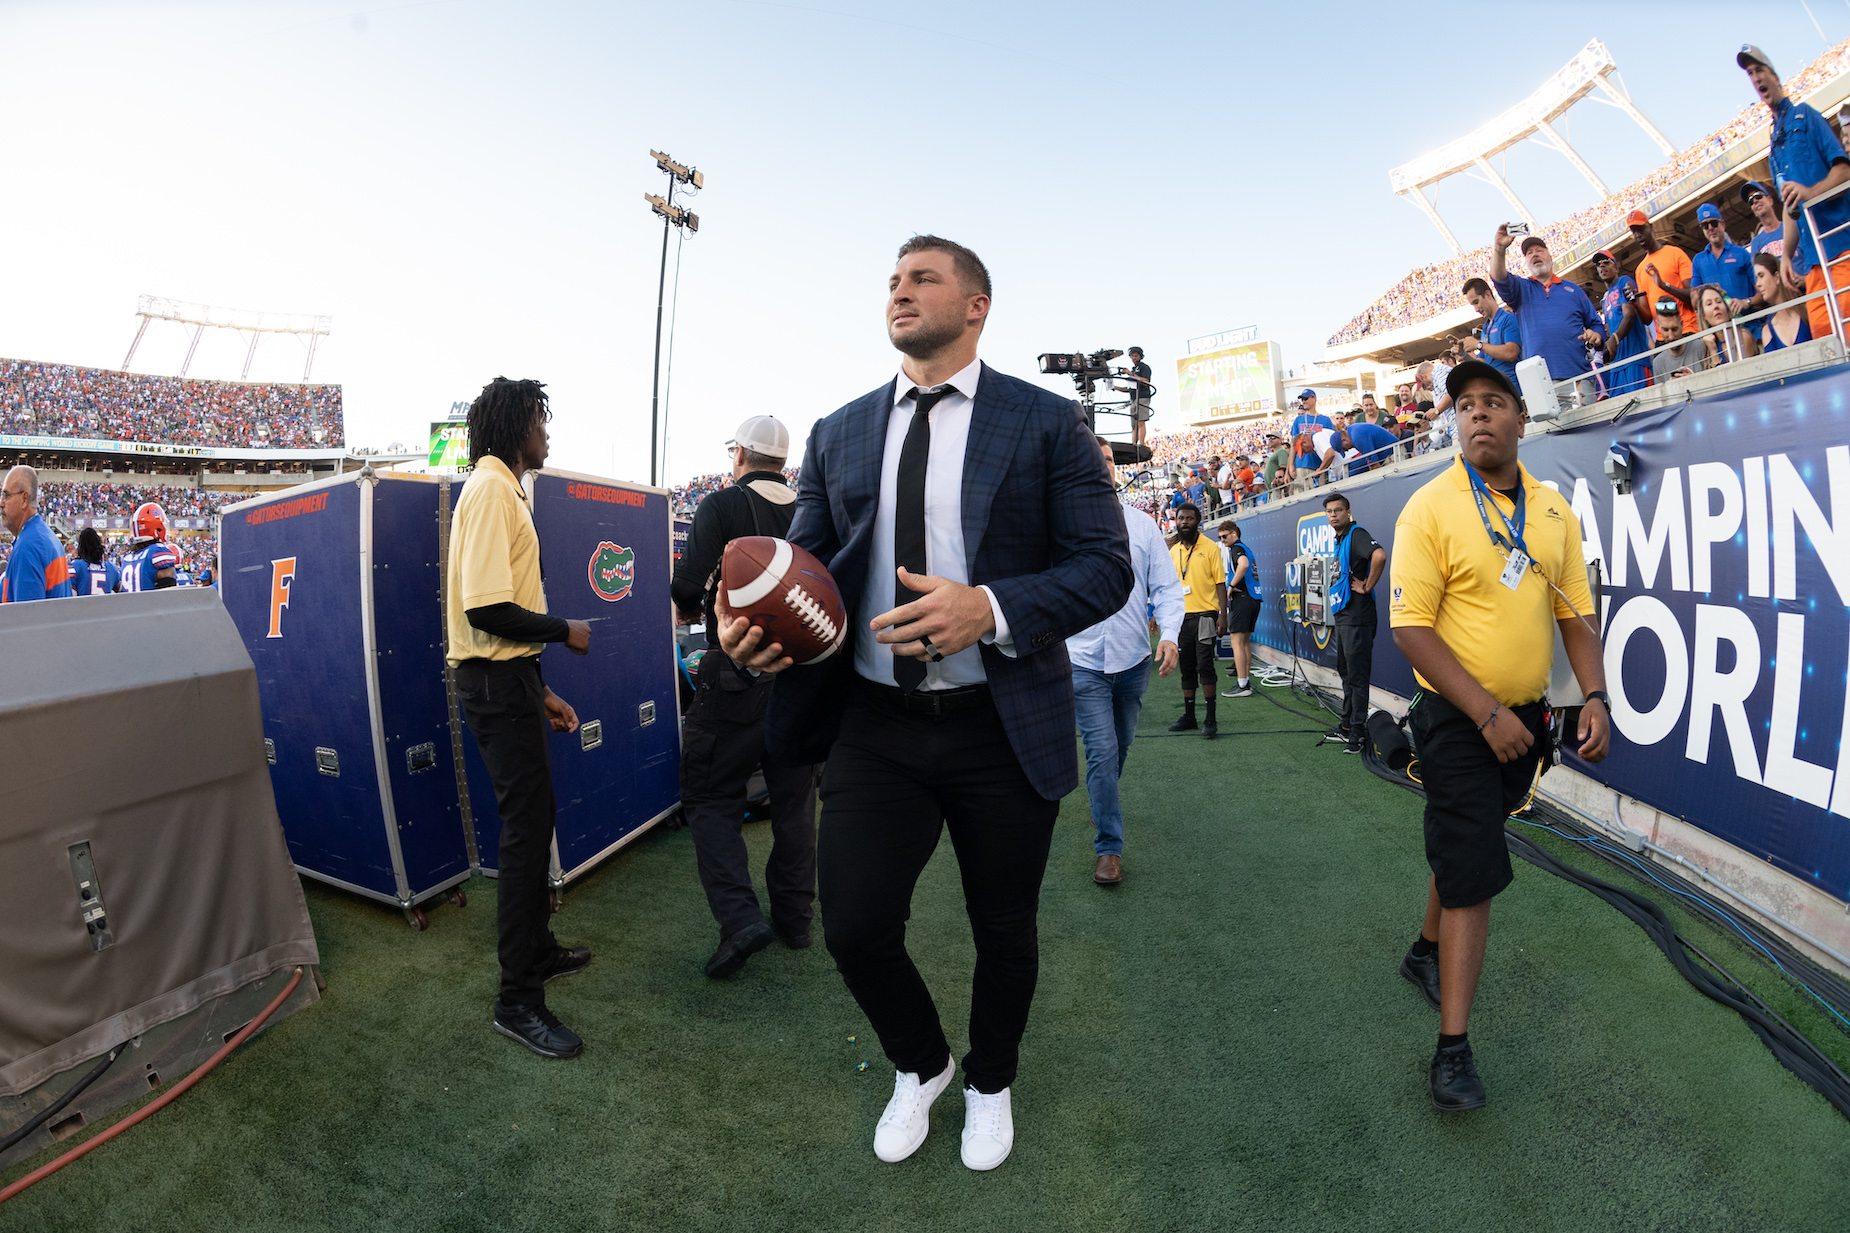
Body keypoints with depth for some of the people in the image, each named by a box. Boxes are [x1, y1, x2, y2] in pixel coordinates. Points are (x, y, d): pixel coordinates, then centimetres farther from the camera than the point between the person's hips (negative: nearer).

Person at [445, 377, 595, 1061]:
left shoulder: (503, 490, 18)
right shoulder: (490, 489, -15)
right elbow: (486, 609, -26)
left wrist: (541, 691, 17)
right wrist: (565, 630, -11)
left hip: (509, 677, 10)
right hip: (497, 682, -10)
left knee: (533, 819, 18)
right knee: (526, 829, -6)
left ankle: (537, 948, 34)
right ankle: (518, 1000, 4)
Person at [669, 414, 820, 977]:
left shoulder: (721, 505, -8)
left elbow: (688, 583, -14)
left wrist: (690, 608, 8)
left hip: (737, 675, -5)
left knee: (711, 797, 6)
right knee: (795, 798, 15)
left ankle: (739, 917, -6)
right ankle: (795, 918, 24)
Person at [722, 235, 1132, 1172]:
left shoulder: (1047, 423, -2)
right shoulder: (839, 434, 9)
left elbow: (1105, 567, -7)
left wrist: (991, 608, -25)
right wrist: (753, 618, -14)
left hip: (1003, 730, -2)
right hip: (875, 726, 3)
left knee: (1004, 930, 15)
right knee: (854, 926, 2)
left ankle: (990, 1084, 47)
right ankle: (919, 1065, 38)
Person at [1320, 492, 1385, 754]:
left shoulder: (1356, 535, -12)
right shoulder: (1340, 540, 16)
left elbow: (1379, 555, -32)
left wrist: (1367, 586, -22)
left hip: (1357, 618, -10)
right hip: (1342, 617, 10)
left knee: (1357, 676, -5)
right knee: (1346, 673, 16)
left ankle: (1358, 732, 1)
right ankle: (1346, 727, 25)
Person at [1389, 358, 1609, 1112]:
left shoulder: (1553, 510, 5)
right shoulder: (1431, 507, -13)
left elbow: (1575, 613, 10)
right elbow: (1411, 629, -18)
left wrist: (1595, 697, -3)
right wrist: (1488, 713, -21)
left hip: (1525, 716, 6)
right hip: (1457, 719, -6)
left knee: (1465, 844, 22)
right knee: (1473, 874, -7)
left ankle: (1427, 951, 46)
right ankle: (1453, 1048, 3)